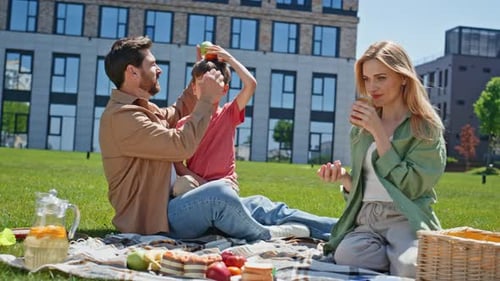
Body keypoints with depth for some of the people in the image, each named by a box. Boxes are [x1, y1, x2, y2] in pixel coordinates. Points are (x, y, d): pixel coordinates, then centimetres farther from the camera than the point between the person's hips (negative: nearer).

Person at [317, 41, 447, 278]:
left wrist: (378, 133, -12)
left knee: (410, 269, -36)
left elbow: (409, 187, -13)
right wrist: (342, 177, -4)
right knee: (345, 256, -31)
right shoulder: (361, 129, 14)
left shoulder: (426, 126, -1)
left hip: (406, 219, -3)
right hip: (367, 218, 4)